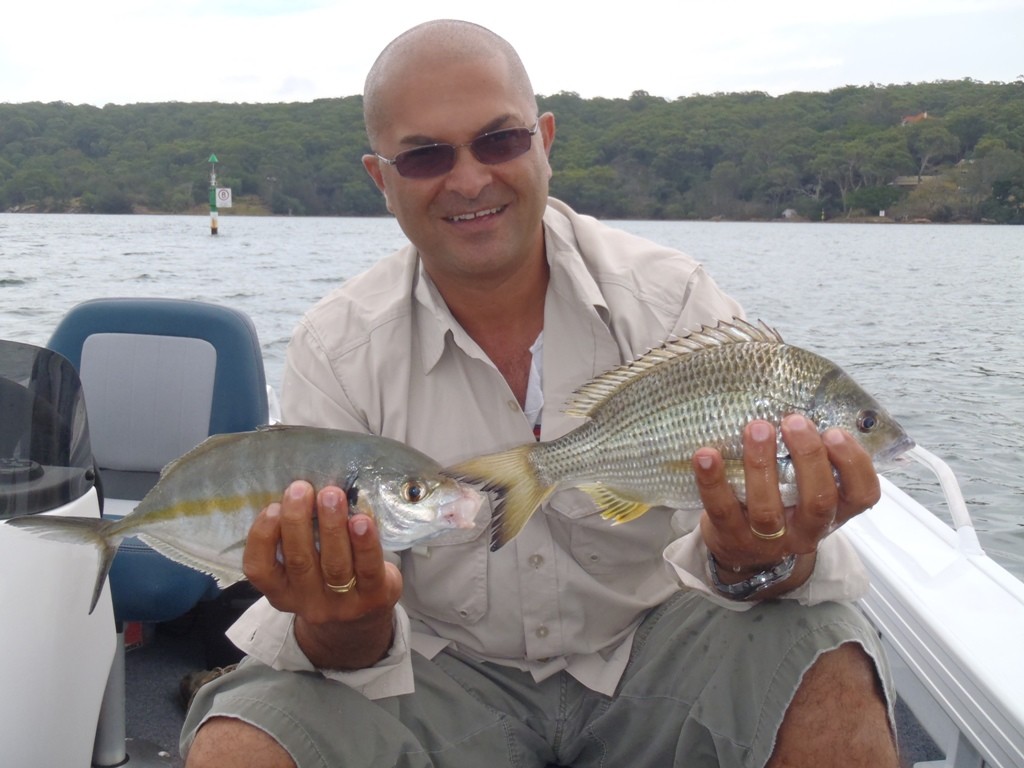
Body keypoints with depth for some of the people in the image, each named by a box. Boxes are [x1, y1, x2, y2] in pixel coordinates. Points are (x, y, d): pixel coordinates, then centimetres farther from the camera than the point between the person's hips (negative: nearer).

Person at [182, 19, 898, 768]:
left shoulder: (674, 300, -10)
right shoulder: (335, 351, -8)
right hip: (445, 674, 1)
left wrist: (756, 561, -40)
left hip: (653, 651, 0)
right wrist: (343, 627, -35)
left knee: (826, 671, -30)